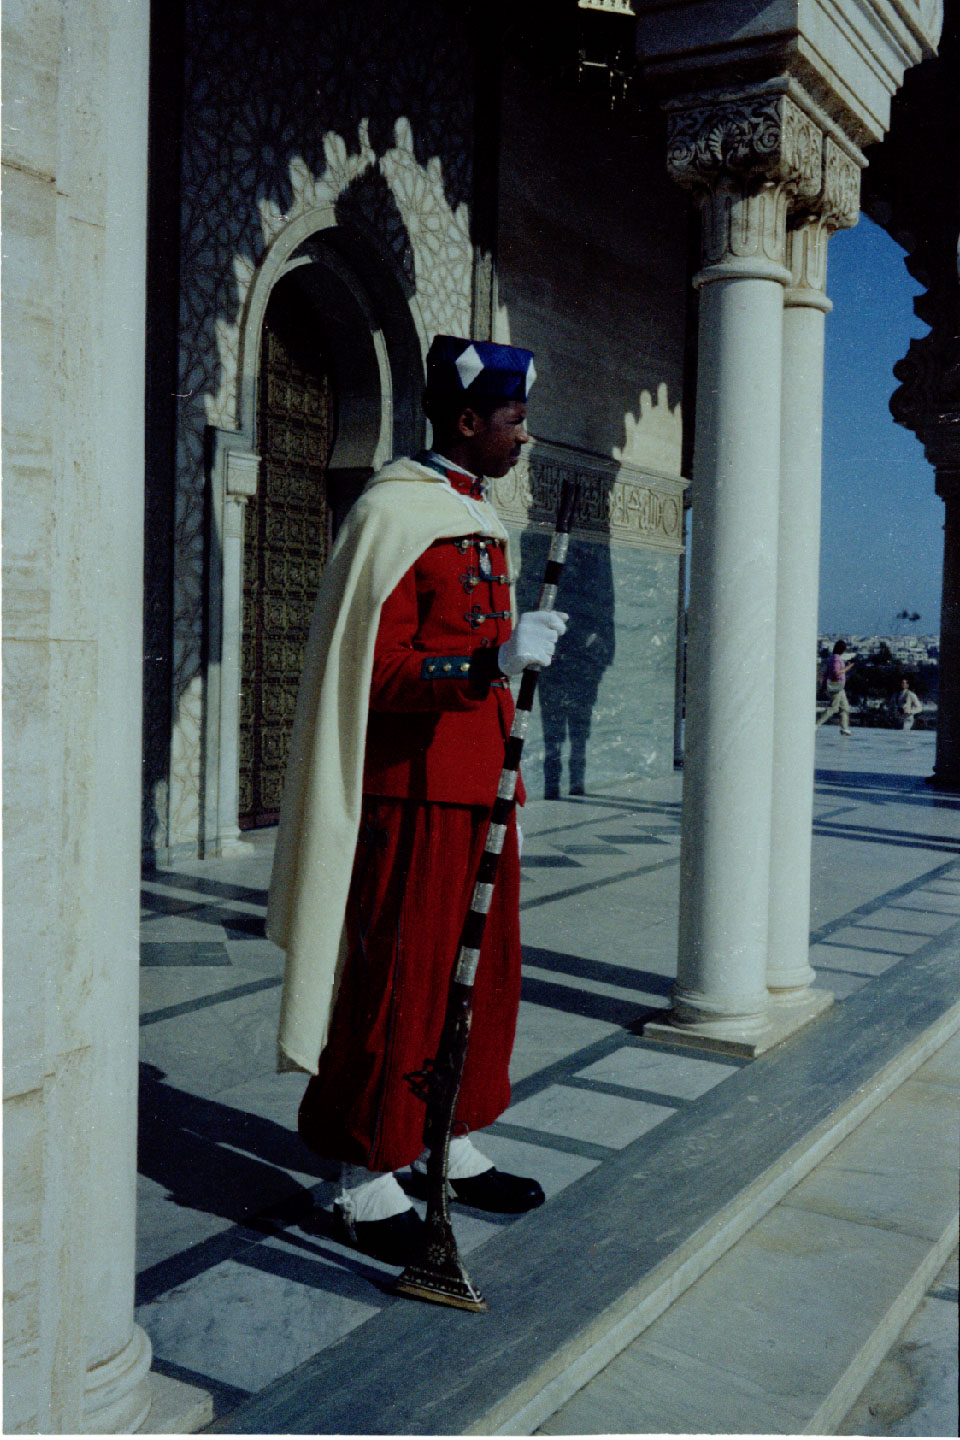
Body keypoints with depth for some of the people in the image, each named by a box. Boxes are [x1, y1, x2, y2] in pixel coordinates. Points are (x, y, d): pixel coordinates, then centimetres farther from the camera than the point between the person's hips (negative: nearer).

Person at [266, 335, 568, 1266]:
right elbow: (377, 671, -19)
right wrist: (492, 661, -32)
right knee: (400, 986, -1)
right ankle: (367, 1186, 12)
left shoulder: (481, 521, 16)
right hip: (415, 797, -9)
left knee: (482, 973, 15)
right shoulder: (395, 514, -13)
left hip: (480, 795, 9)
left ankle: (453, 1147, 31)